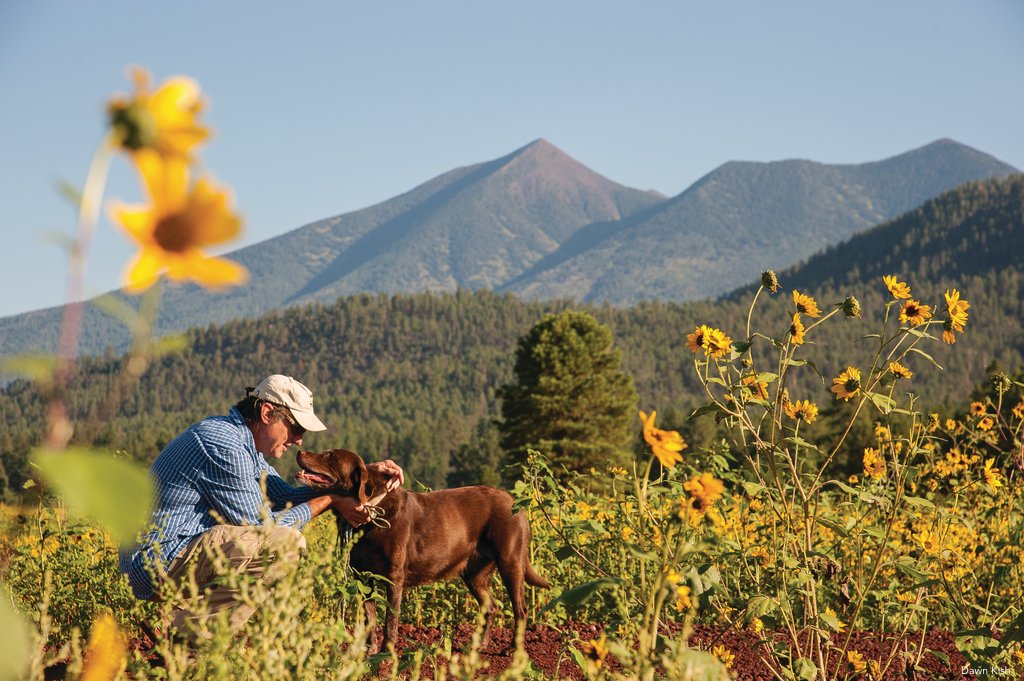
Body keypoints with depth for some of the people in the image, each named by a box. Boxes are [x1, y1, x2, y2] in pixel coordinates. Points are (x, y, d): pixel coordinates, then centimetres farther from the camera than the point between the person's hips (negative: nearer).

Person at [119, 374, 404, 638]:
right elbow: (260, 525, -14)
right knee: (286, 542, -20)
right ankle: (199, 632, -14)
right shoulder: (223, 446, -19)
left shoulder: (242, 442, 14)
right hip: (161, 563, -11)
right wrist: (329, 501, -6)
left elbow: (286, 496, 17)